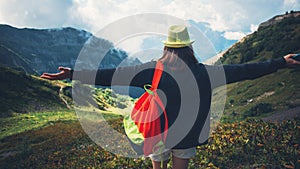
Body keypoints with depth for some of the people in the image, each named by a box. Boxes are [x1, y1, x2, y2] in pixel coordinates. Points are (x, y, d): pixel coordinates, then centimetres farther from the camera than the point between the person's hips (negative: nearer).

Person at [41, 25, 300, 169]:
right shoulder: (202, 73, -14)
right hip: (187, 136, 0)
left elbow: (110, 75, -20)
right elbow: (242, 71, -9)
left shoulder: (150, 70, -16)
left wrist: (72, 74, -16)